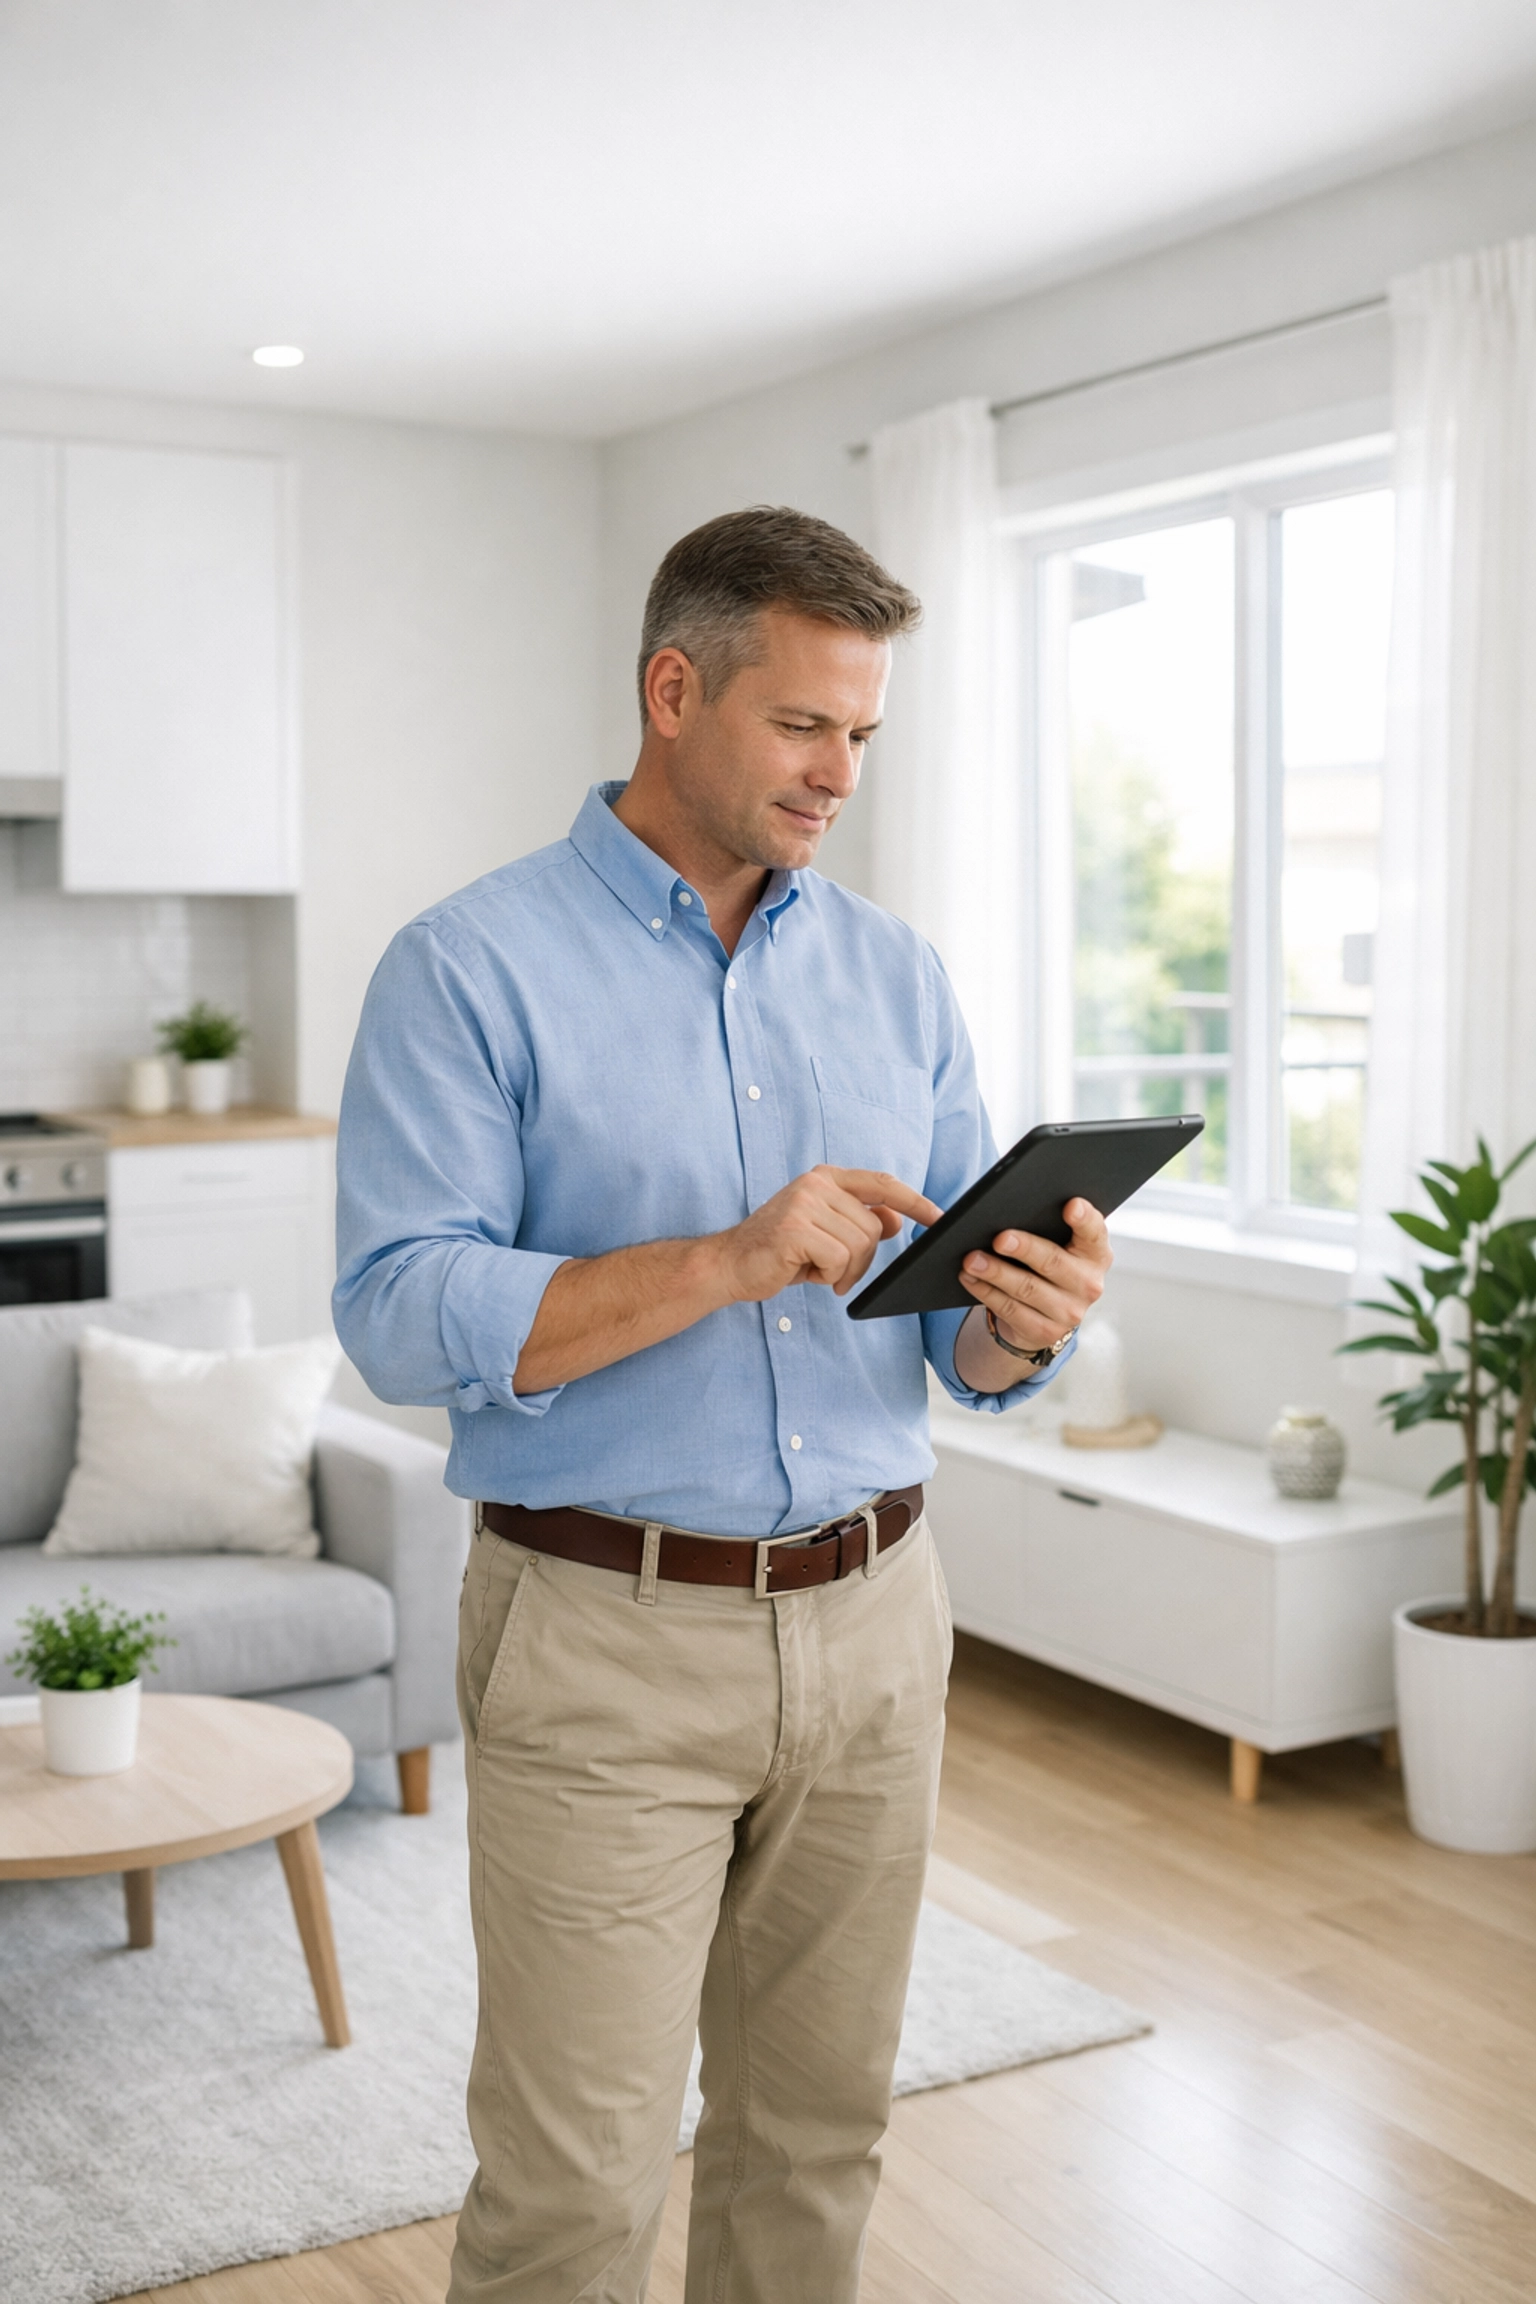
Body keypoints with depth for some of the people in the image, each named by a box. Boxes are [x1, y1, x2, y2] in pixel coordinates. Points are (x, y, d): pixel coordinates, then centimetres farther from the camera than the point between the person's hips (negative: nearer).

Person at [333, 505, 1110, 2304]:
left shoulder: (896, 975, 9)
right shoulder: (472, 971, -6)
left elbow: (960, 1339, 11)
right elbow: (400, 1316, -15)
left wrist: (1019, 1321, -13)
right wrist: (724, 1261, -24)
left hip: (874, 1620, 5)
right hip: (609, 1636, -4)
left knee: (818, 2138, 16)